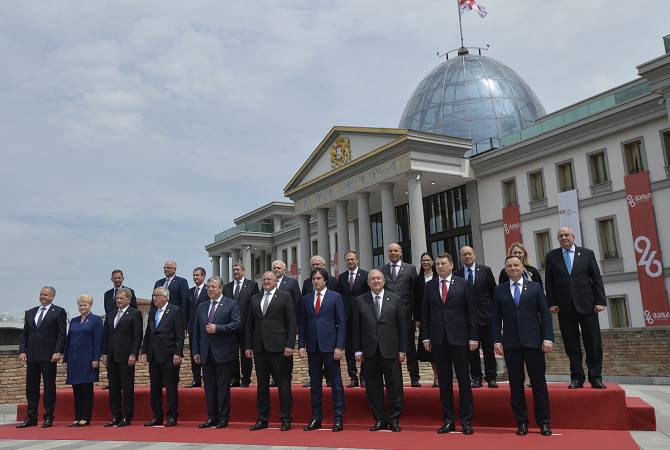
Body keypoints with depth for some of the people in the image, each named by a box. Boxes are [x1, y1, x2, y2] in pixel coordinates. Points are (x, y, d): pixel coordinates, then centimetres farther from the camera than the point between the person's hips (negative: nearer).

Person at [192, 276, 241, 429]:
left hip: (223, 353, -5)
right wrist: (196, 351, 9)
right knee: (209, 387, 10)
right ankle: (212, 417, 19)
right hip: (206, 354, 5)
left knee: (223, 387, 0)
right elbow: (197, 330, 15)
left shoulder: (231, 305, -2)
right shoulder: (202, 307, 14)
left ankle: (223, 418, 9)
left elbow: (237, 324, -13)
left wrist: (217, 328, -18)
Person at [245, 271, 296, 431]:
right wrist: (248, 346, 8)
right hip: (259, 348, 5)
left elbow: (291, 322, -3)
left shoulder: (285, 297, 1)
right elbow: (249, 324, 15)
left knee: (283, 383, 0)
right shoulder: (254, 299, 15)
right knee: (262, 384, 10)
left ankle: (285, 419, 10)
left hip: (277, 347, -4)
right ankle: (262, 419, 19)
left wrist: (290, 345, -10)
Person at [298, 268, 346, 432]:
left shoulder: (335, 297, 1)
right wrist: (301, 345, 3)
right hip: (312, 347, 4)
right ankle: (316, 418, 17)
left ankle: (338, 419, 8)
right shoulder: (306, 299, 11)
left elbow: (341, 323, -2)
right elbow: (302, 324, 12)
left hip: (330, 346, -4)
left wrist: (339, 346, -9)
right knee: (314, 384, 9)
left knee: (336, 383, 1)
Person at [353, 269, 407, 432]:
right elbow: (356, 327, 6)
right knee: (373, 386, 6)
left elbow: (402, 326, 3)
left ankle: (394, 419, 16)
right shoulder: (360, 301, 5)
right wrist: (357, 350, 1)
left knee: (394, 385, 3)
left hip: (390, 351, -1)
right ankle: (379, 419, 18)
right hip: (369, 352, 1)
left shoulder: (395, 300, 3)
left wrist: (402, 350, -1)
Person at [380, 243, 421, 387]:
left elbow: (415, 291, 2)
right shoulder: (382, 270, 9)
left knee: (410, 346, 5)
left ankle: (414, 378, 13)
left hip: (405, 312, -1)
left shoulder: (410, 269, 5)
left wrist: (416, 314, -3)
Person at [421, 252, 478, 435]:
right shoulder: (429, 286, 8)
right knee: (444, 380, 7)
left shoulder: (463, 284, 2)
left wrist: (473, 336, -5)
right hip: (438, 339, 2)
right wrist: (426, 336, 2)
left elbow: (471, 311, 1)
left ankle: (466, 421, 10)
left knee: (463, 379, 2)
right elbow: (425, 313, 9)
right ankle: (448, 421, 14)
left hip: (459, 337, -2)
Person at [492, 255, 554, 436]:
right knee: (515, 384, 4)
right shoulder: (500, 290, 9)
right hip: (510, 343, 1)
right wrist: (497, 340, -2)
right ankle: (521, 422, 12)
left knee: (539, 382, 2)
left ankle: (543, 422, 12)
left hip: (533, 341, -1)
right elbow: (496, 318, 7)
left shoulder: (535, 287, 8)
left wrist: (548, 338, -5)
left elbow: (545, 314, 4)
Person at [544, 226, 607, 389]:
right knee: (571, 345, 3)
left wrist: (600, 301, -4)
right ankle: (577, 378, 11)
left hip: (587, 305, 0)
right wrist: (551, 303, -2)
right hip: (564, 307, 0)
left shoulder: (587, 253, 7)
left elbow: (597, 279, 4)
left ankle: (595, 377, 12)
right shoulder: (551, 256, 8)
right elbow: (548, 282, 6)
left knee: (593, 344, 2)